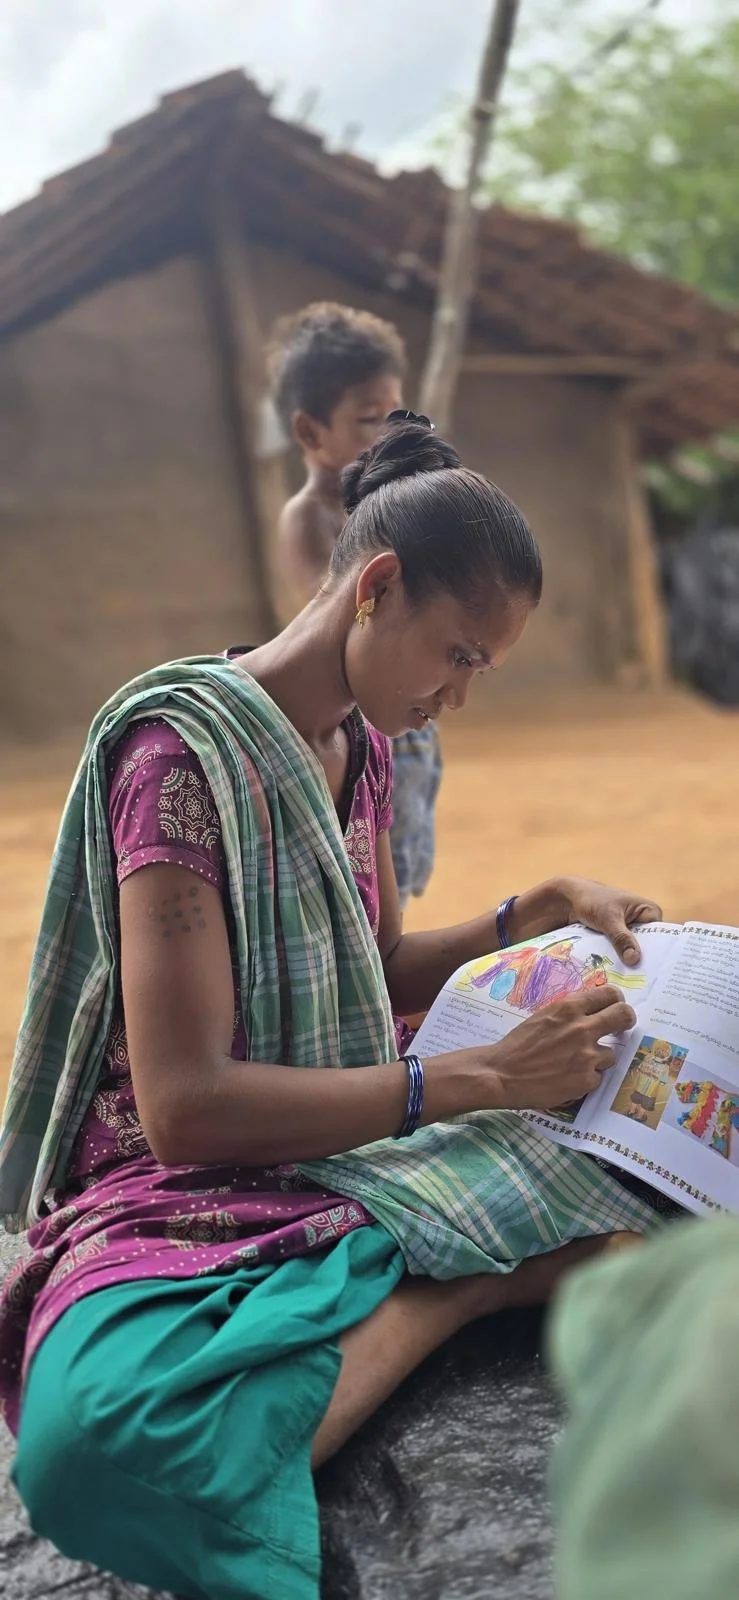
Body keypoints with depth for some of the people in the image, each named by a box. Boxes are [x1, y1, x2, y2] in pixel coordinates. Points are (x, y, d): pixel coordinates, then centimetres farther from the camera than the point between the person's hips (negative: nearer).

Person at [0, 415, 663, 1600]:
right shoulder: (180, 751, -17)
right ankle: (471, 1282, -32)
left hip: (361, 1149, 6)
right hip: (184, 1195, -6)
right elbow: (184, 1104, -22)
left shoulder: (361, 746, 8)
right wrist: (476, 1081, -22)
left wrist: (526, 920, 4)